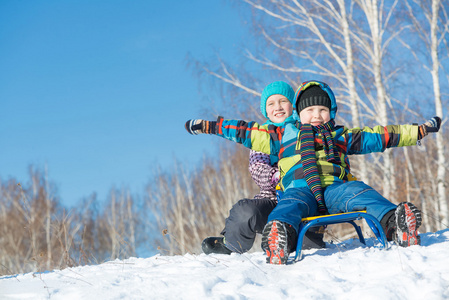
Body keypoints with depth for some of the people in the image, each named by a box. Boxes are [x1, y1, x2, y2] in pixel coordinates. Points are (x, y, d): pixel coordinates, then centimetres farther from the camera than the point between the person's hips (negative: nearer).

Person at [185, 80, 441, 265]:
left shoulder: (341, 136, 32)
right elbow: (246, 131, 31)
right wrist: (206, 126, 30)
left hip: (335, 188, 2)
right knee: (291, 203, -37)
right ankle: (280, 237, -70)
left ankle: (395, 223, -57)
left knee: (360, 192, -30)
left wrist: (419, 130, 28)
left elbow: (378, 137, 32)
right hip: (300, 189, -1)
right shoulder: (283, 135, 29)